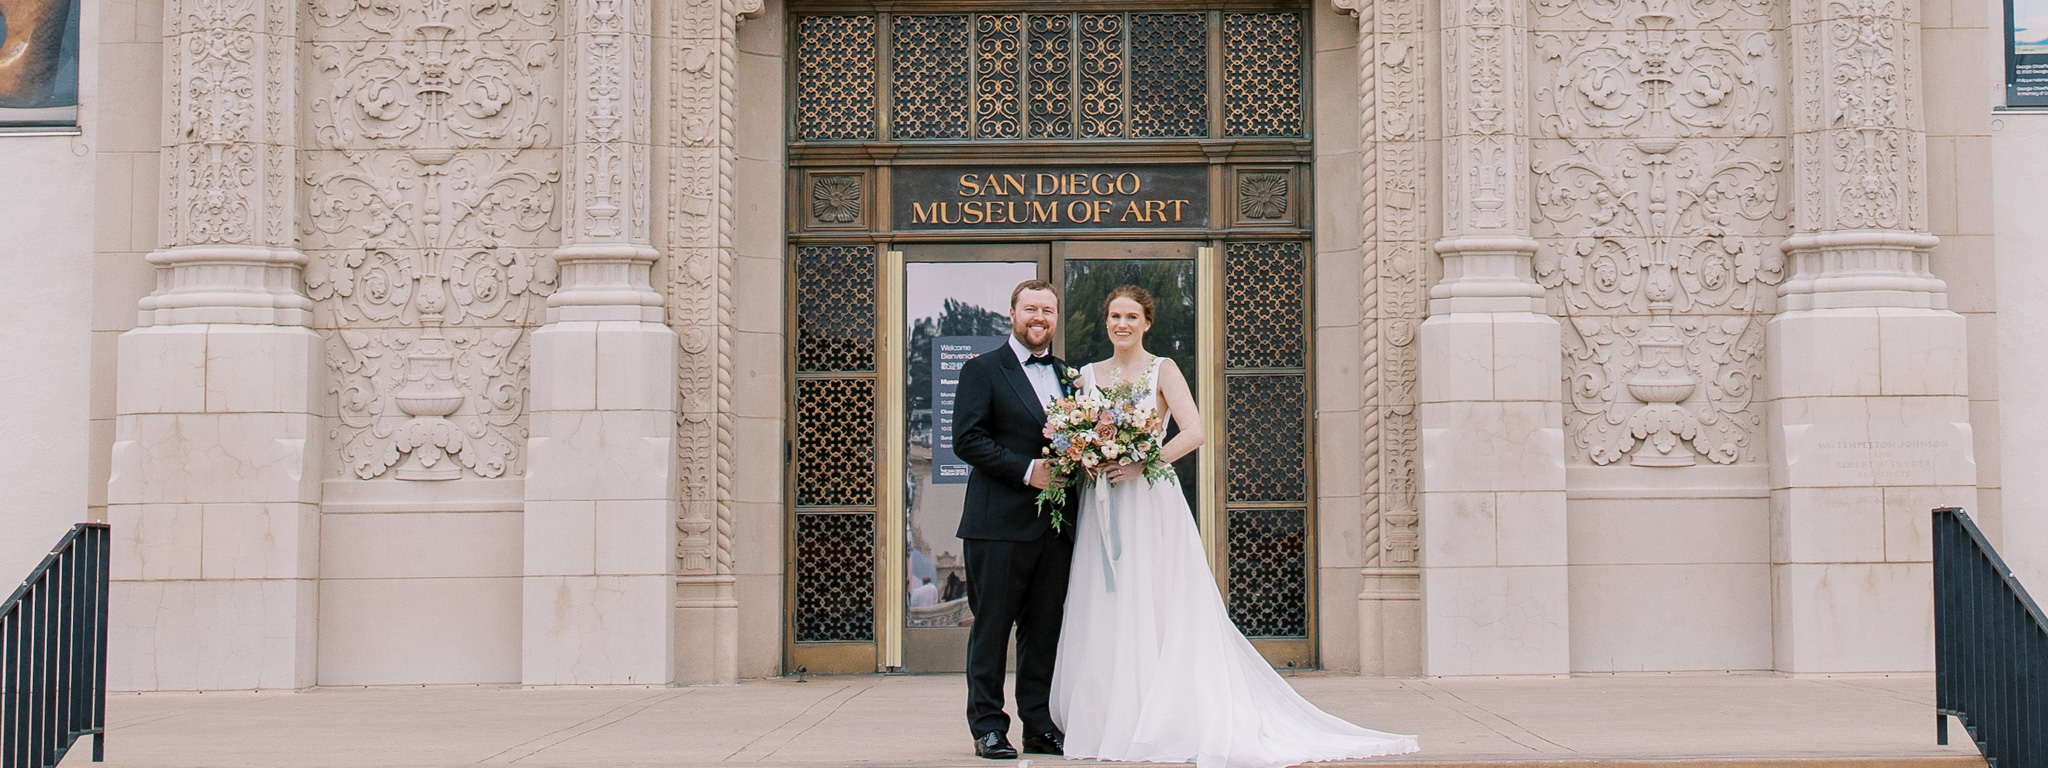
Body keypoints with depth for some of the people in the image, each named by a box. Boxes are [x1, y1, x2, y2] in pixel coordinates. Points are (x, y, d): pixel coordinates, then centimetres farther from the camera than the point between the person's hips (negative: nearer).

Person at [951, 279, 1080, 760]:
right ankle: (988, 728, 6)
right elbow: (967, 439, -9)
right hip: (999, 522, -5)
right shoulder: (982, 370, 0)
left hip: (1054, 523, 5)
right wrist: (1027, 470, -16)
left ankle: (1040, 727, 15)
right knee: (991, 627, 0)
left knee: (1045, 630, 8)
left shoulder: (1067, 376, 17)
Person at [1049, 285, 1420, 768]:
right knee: (1107, 615, 2)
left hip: (1153, 500, -4)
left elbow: (1193, 432, -11)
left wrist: (1141, 464, -18)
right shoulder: (1088, 376, 12)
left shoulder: (1162, 370, 0)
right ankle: (1109, 722, 8)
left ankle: (1167, 726, 0)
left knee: (1159, 612, -5)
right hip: (1102, 507, 4)